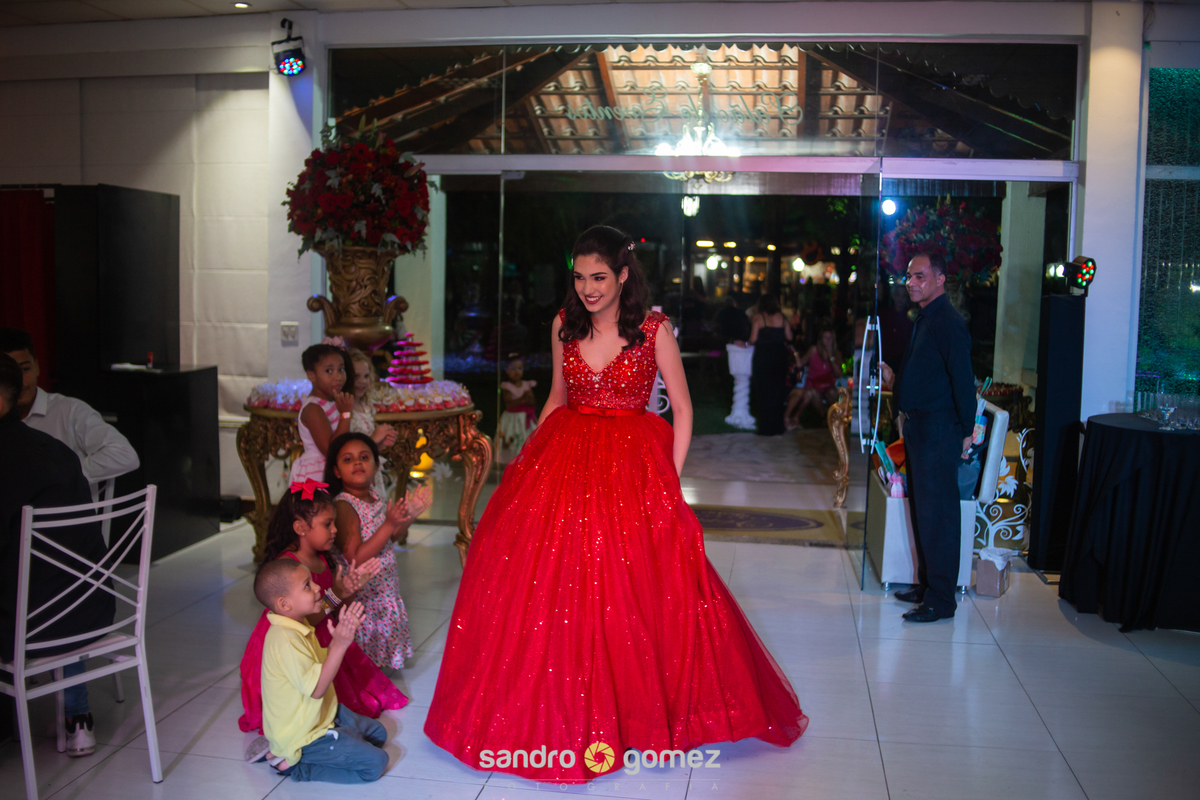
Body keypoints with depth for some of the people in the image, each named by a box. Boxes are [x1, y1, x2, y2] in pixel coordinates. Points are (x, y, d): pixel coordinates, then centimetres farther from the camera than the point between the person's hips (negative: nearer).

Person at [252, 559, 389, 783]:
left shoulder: (298, 627, 2)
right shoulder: (285, 639, -31)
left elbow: (324, 663, 9)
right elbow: (316, 689, -32)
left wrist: (343, 633, -4)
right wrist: (339, 645, -38)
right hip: (304, 736, -10)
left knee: (378, 734, 20)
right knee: (375, 763, -12)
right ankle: (295, 763, -2)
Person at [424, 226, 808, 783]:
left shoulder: (654, 329, -6)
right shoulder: (564, 324, 5)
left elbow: (682, 409, -1)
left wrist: (669, 480, -6)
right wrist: (529, 455, 10)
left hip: (634, 470, -3)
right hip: (563, 464, 4)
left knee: (633, 593, -1)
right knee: (549, 585, 4)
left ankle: (633, 715, 21)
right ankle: (558, 713, 24)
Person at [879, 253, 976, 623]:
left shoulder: (948, 322, -16)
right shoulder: (923, 319, 14)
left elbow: (963, 380, -19)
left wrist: (966, 432, -17)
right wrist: (895, 379, 10)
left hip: (938, 431, -10)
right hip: (917, 427, 10)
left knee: (937, 514, -4)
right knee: (921, 509, 16)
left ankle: (941, 599, 3)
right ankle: (927, 584, 28)